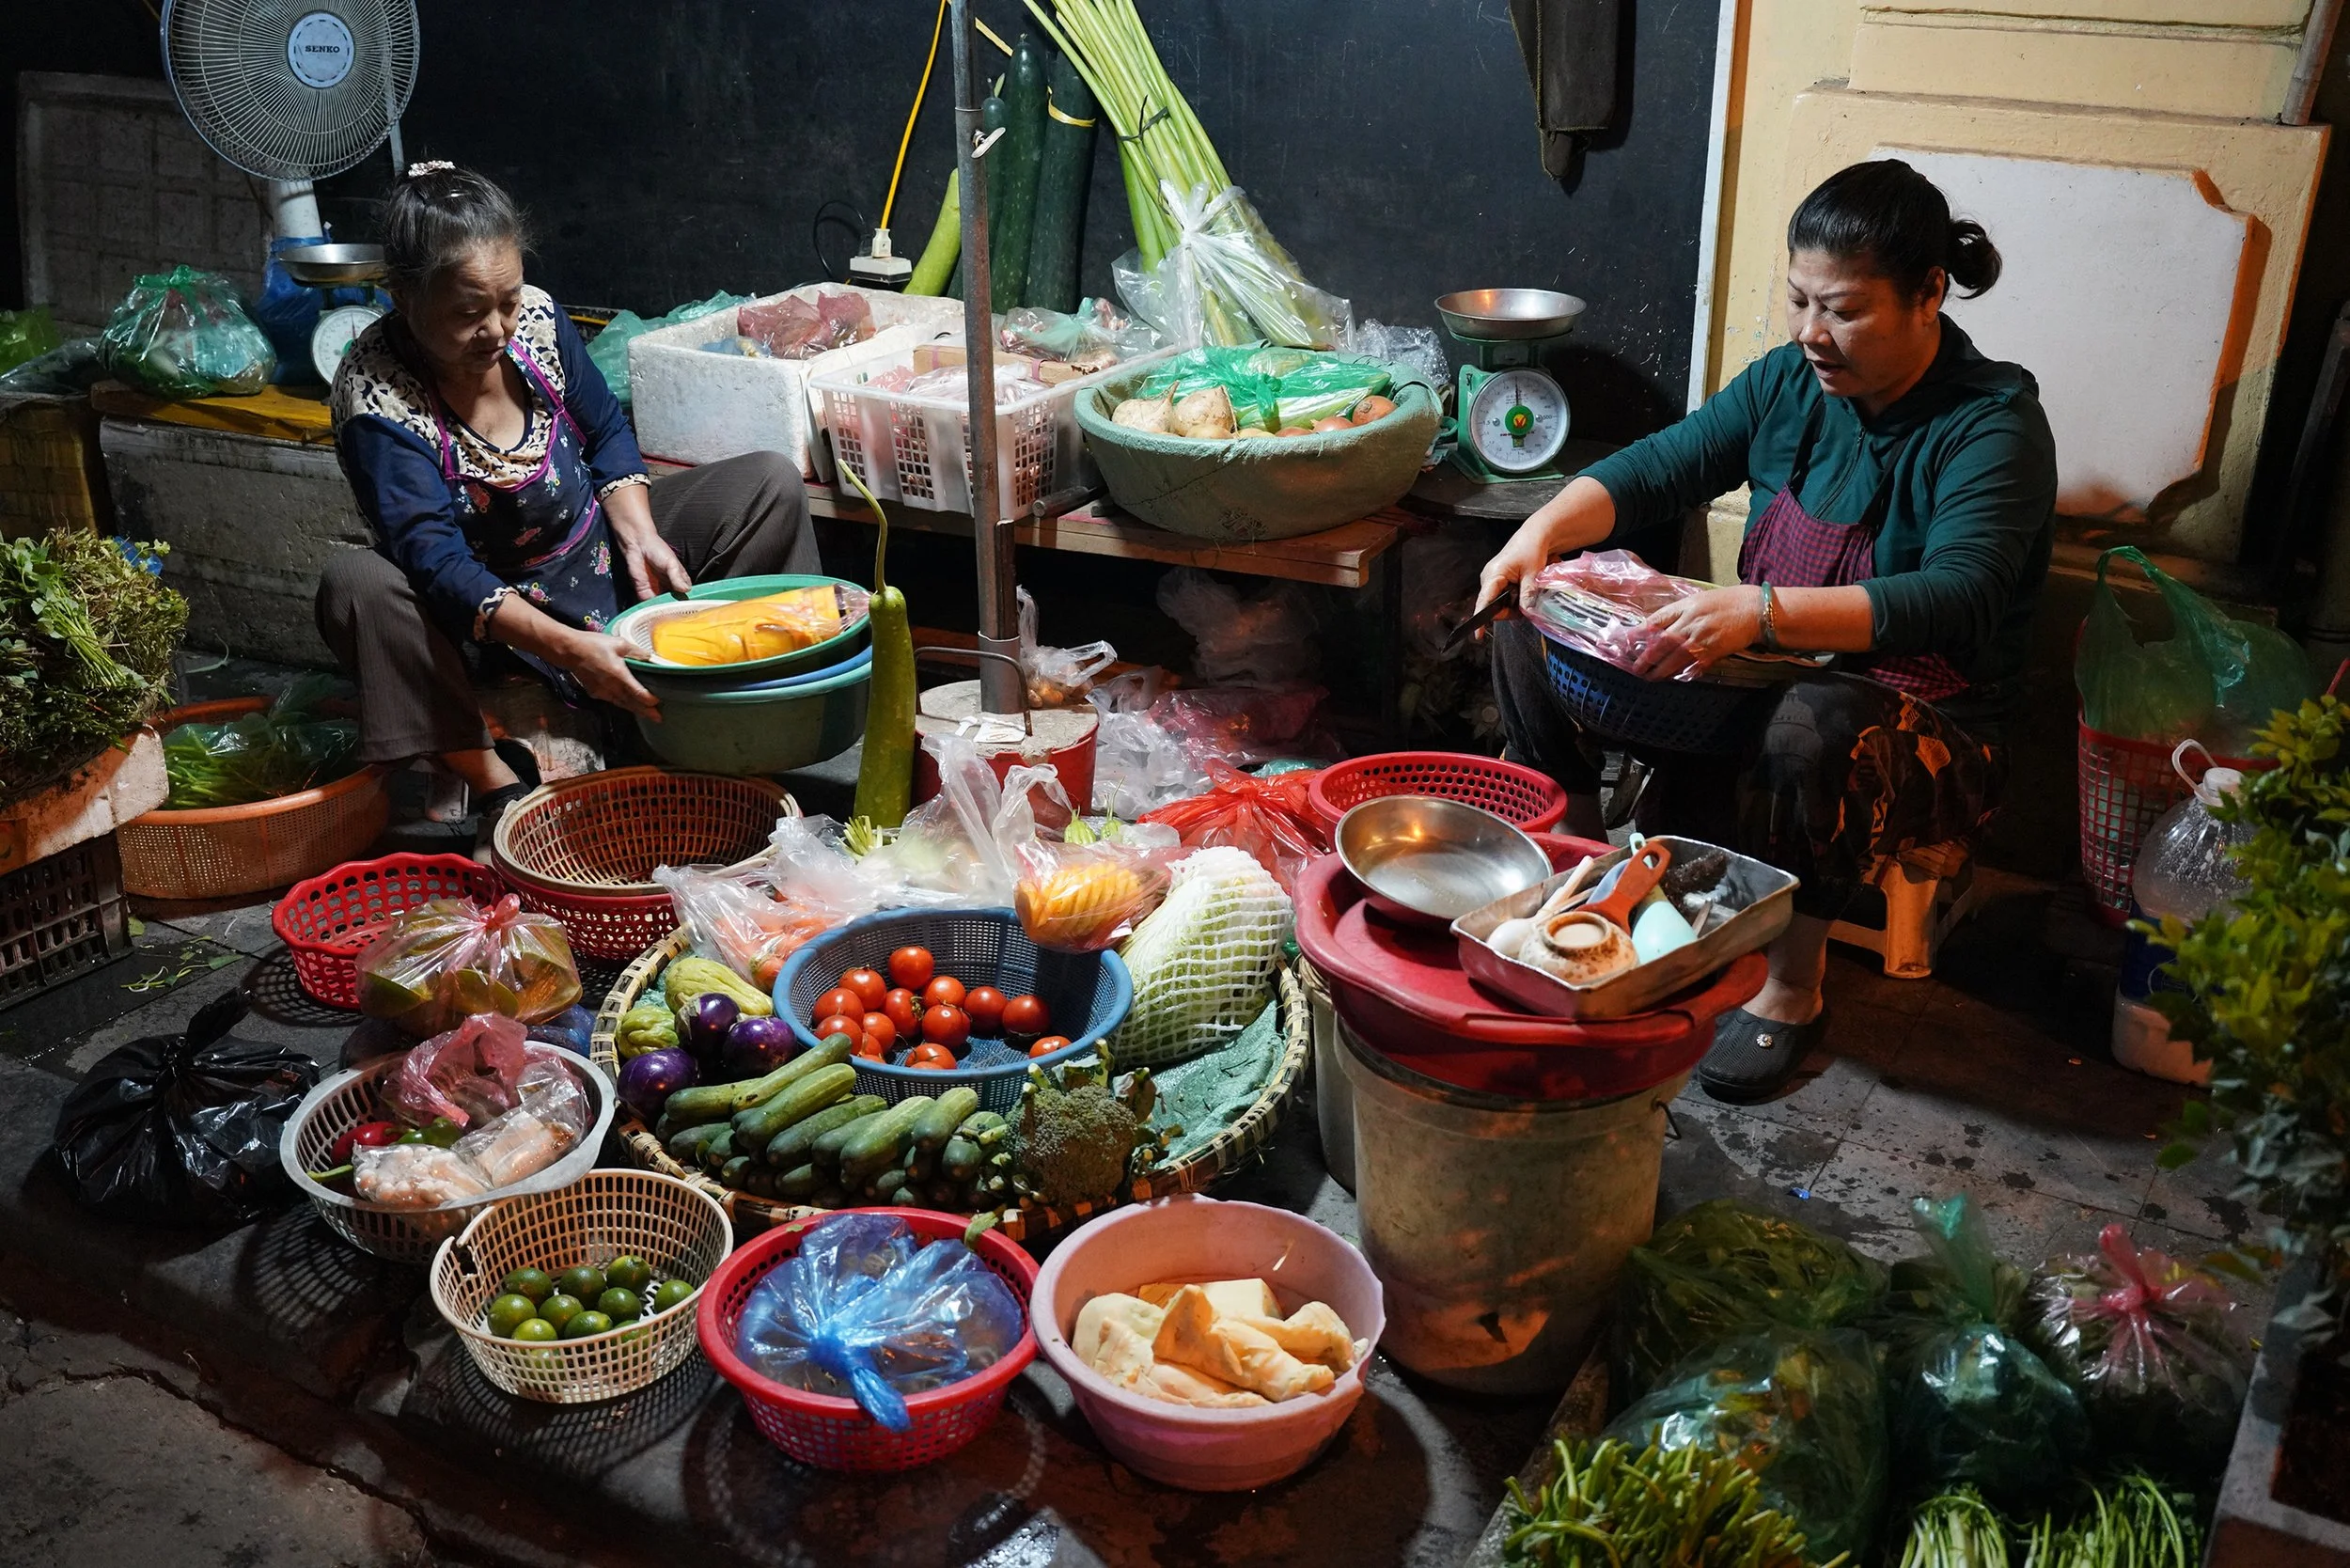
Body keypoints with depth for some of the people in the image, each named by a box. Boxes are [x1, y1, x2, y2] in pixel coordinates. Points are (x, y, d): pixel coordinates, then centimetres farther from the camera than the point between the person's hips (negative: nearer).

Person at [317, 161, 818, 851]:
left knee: (771, 483, -9)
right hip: (481, 612, -4)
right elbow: (436, 563, -35)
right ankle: (496, 784, -27)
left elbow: (606, 431, 5)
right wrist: (568, 648, -47)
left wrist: (640, 535, -13)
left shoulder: (538, 318, -12)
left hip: (595, 554, 5)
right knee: (354, 585, -36)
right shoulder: (375, 404, -26)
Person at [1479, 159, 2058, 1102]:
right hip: (1766, 677, 7)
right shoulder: (1792, 381, 0)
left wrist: (1762, 612, -48)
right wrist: (1543, 530, -21)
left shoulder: (1994, 425, -19)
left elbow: (1955, 602, -35)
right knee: (1532, 623, -4)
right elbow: (1658, 469, 1)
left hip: (1927, 734, -6)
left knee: (1812, 729, -42)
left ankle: (1791, 987, -18)